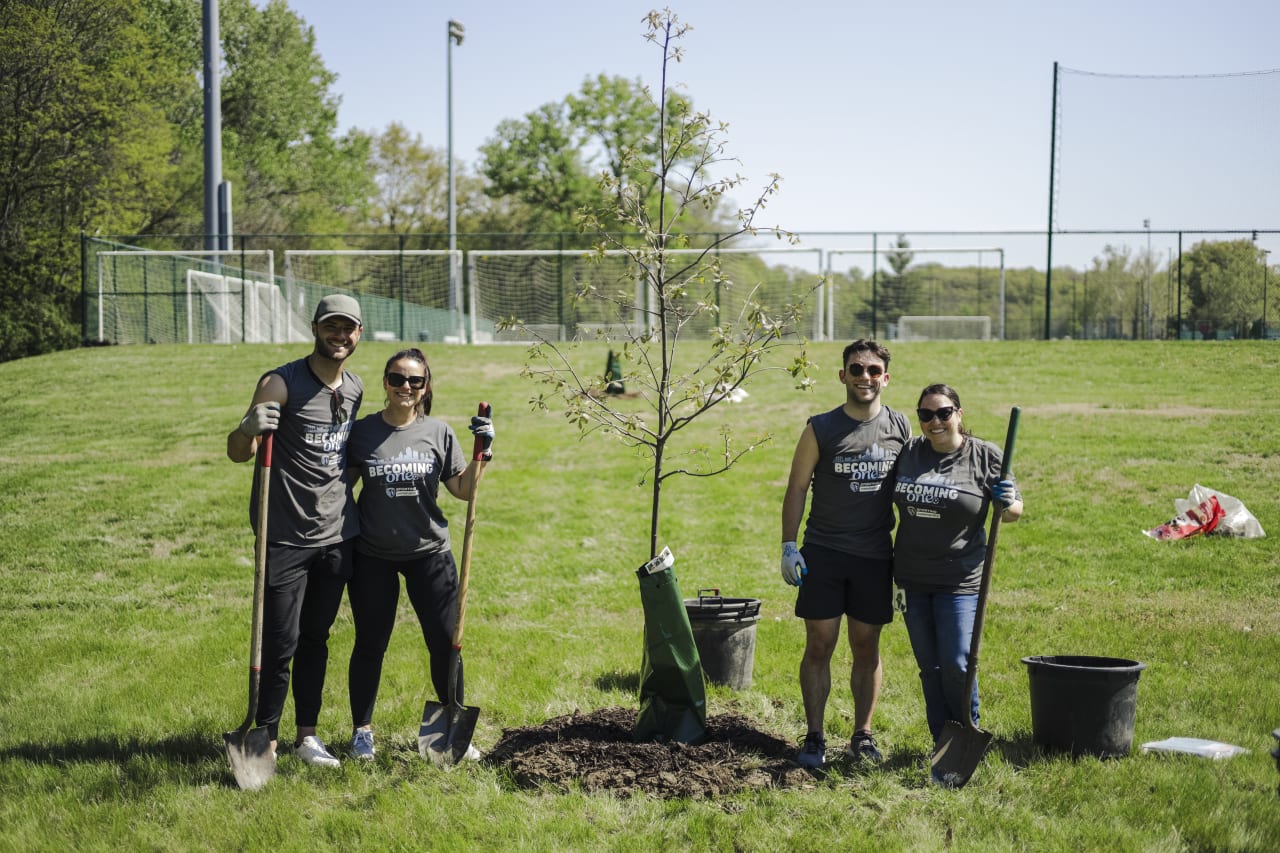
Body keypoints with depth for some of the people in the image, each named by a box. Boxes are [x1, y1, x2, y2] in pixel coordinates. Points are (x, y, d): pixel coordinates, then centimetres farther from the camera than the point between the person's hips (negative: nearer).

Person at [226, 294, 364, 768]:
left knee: (316, 640, 13)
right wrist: (247, 428, -34)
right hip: (287, 537, -5)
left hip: (336, 535, 6)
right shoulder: (282, 384, -11)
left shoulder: (354, 389, 9)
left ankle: (307, 736, 22)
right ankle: (267, 741, 5)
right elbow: (238, 454, -14)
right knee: (279, 644, -4)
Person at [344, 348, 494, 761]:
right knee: (370, 644, 5)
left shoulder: (438, 432, 1)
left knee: (445, 642, 1)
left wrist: (482, 452, -11)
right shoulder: (362, 432, -2)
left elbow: (463, 490, 2)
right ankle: (362, 730, 22)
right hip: (373, 555, -1)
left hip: (429, 552, 1)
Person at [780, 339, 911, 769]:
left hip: (876, 556, 2)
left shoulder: (900, 428, 4)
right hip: (823, 555, -2)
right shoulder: (821, 429, -3)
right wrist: (788, 545, -6)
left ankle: (862, 735, 19)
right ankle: (814, 738, 7)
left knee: (866, 648, 8)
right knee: (819, 647, -1)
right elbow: (797, 489, 0)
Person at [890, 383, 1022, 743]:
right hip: (913, 579, 4)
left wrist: (1008, 503, -22)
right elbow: (887, 505, 15)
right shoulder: (907, 453, 4)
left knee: (956, 666, -6)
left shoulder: (985, 456, -5)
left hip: (960, 580, -4)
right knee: (929, 668, 10)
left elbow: (1014, 512, 3)